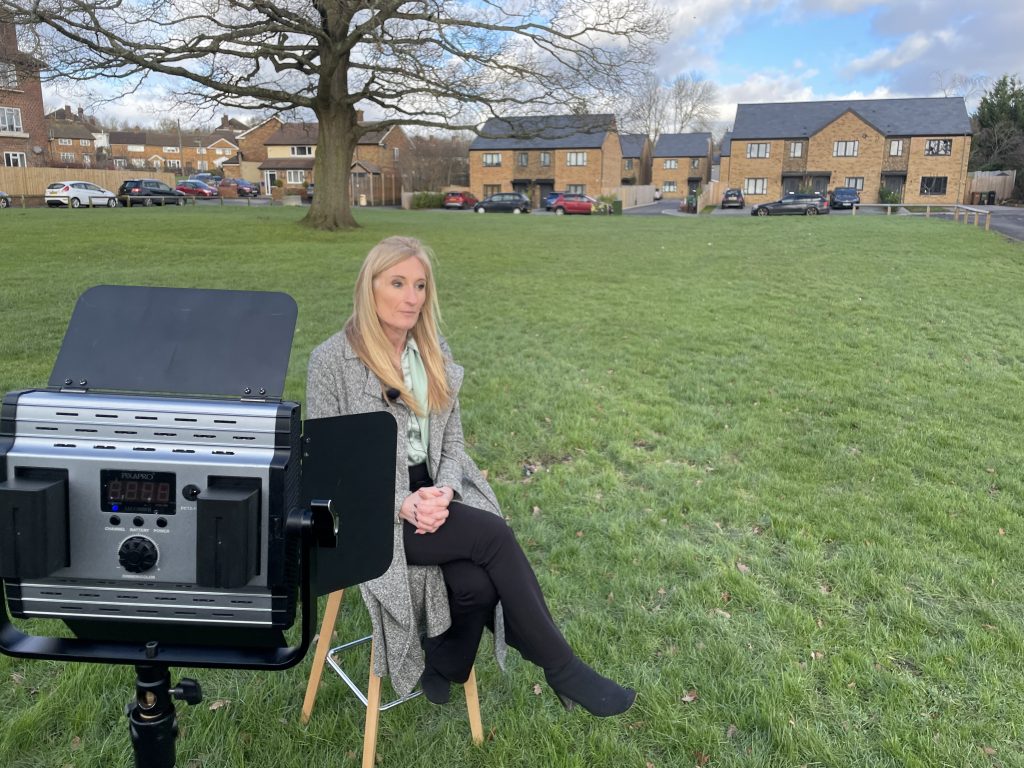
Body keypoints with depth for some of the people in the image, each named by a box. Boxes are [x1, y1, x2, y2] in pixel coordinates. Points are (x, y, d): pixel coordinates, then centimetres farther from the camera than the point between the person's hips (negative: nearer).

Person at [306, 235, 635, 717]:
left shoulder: (435, 353, 8)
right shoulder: (330, 360, -8)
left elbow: (452, 443, 8)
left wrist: (442, 492, -14)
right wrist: (402, 504, -21)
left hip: (432, 499, 5)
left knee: (478, 583, -26)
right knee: (493, 534, -25)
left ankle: (443, 668, 6)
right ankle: (562, 670, -8)